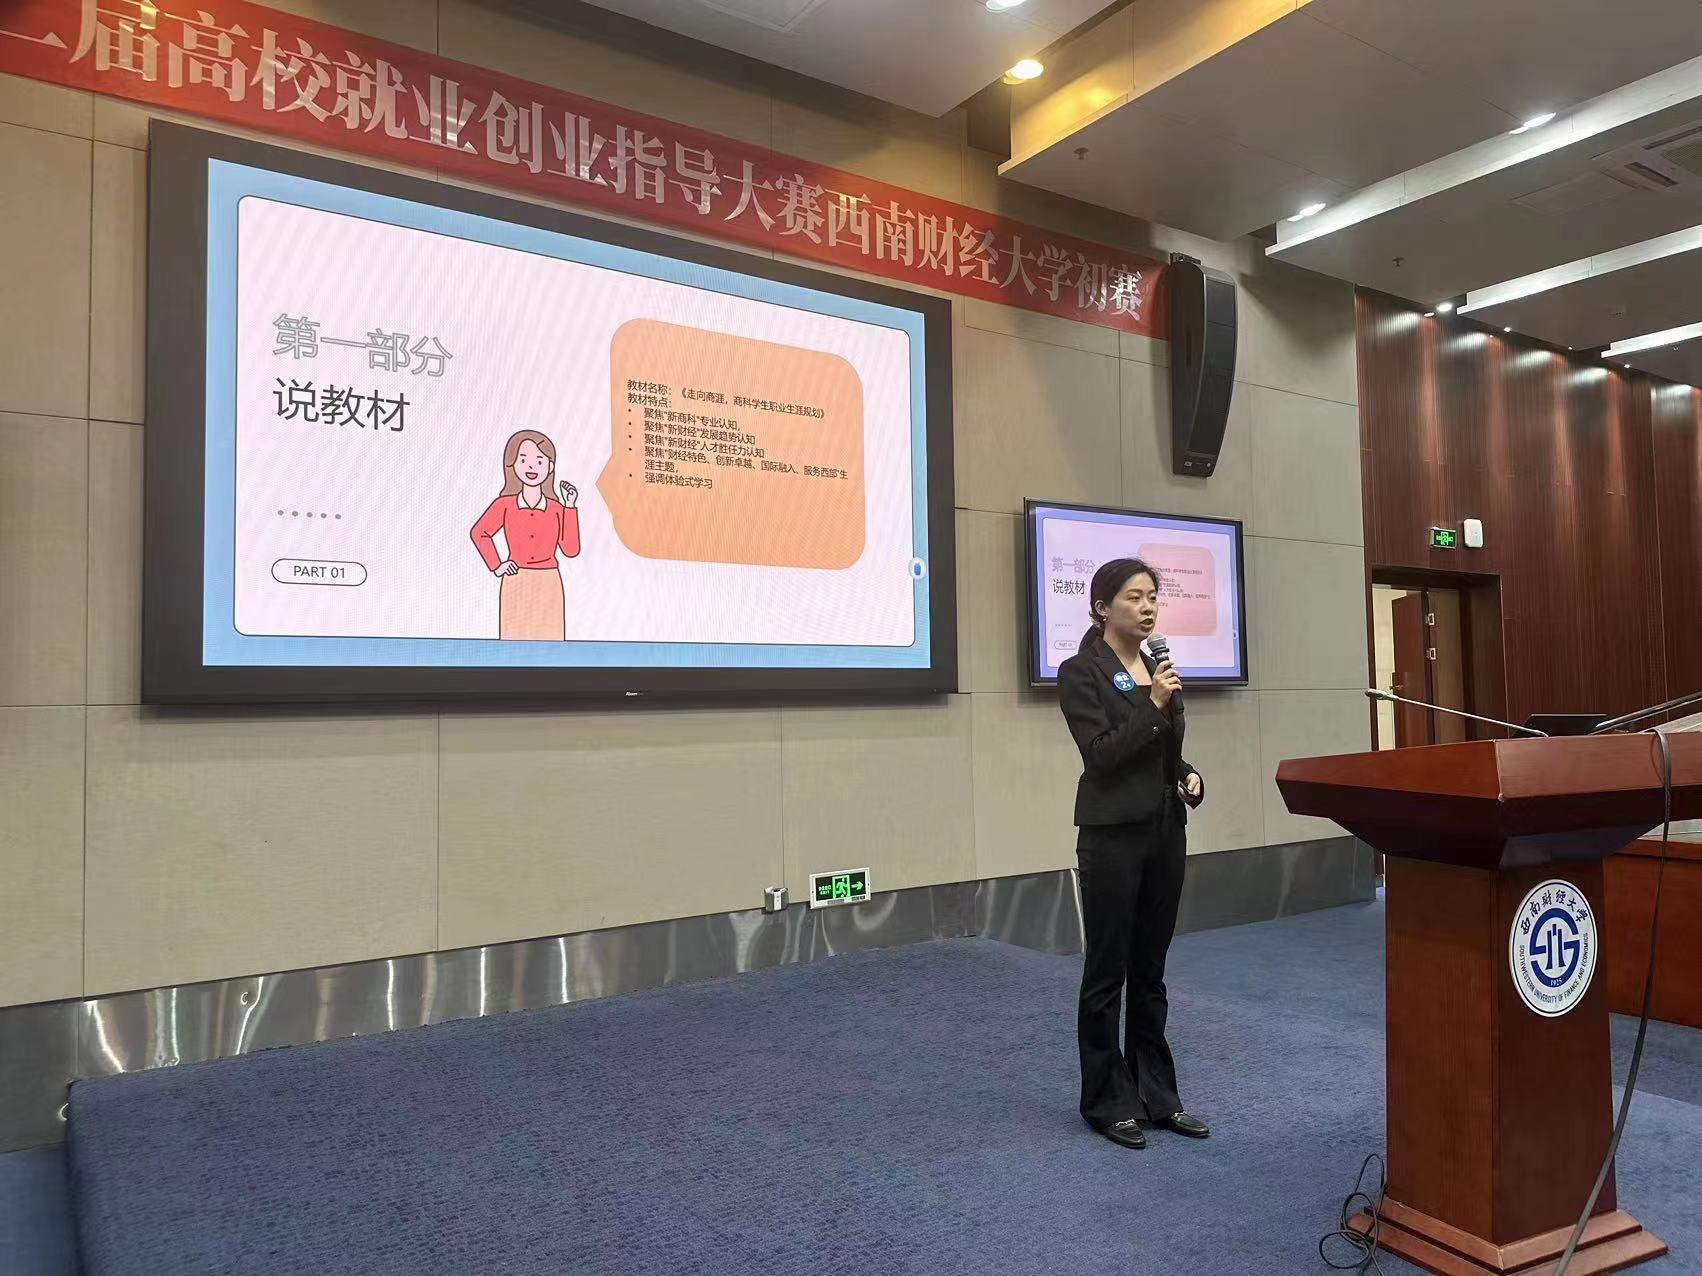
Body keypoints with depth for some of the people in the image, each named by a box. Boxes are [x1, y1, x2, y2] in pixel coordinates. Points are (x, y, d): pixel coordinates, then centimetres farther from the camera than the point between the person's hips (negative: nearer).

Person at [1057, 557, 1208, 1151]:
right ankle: (1107, 1101, 16)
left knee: (1151, 970, 14)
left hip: (1165, 829, 7)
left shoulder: (1159, 667, 12)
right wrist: (1152, 705, -20)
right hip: (1113, 834, -7)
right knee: (1107, 972, 4)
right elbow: (1101, 754, -17)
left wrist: (1190, 778, 0)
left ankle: (1157, 1095, 24)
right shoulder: (1080, 672, -9)